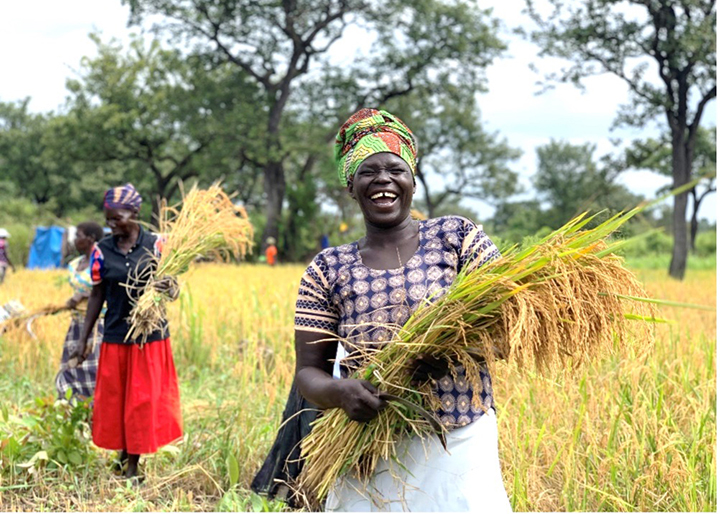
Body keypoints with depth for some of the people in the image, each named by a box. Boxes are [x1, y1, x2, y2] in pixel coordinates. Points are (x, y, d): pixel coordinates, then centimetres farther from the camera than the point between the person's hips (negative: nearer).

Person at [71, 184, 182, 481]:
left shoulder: (156, 245, -5)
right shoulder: (101, 251, -1)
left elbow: (173, 287, -1)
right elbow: (97, 295, 6)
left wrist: (169, 288, -27)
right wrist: (83, 340, 6)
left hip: (151, 337, -1)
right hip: (115, 339, 2)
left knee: (143, 403, 5)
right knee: (113, 402, 8)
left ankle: (132, 468, 18)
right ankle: (124, 456, 27)